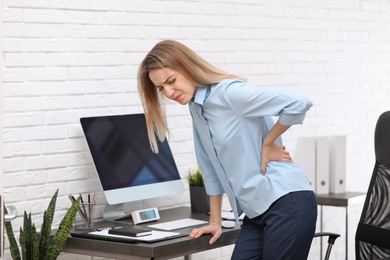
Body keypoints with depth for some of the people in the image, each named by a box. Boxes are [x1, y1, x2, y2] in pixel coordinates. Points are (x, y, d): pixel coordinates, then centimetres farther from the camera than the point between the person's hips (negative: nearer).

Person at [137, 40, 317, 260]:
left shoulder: (229, 93, -15)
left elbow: (298, 102, -24)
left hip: (287, 203, -8)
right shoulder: (197, 108, 12)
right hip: (257, 213, 8)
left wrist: (268, 143, -12)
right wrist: (215, 221, 22)